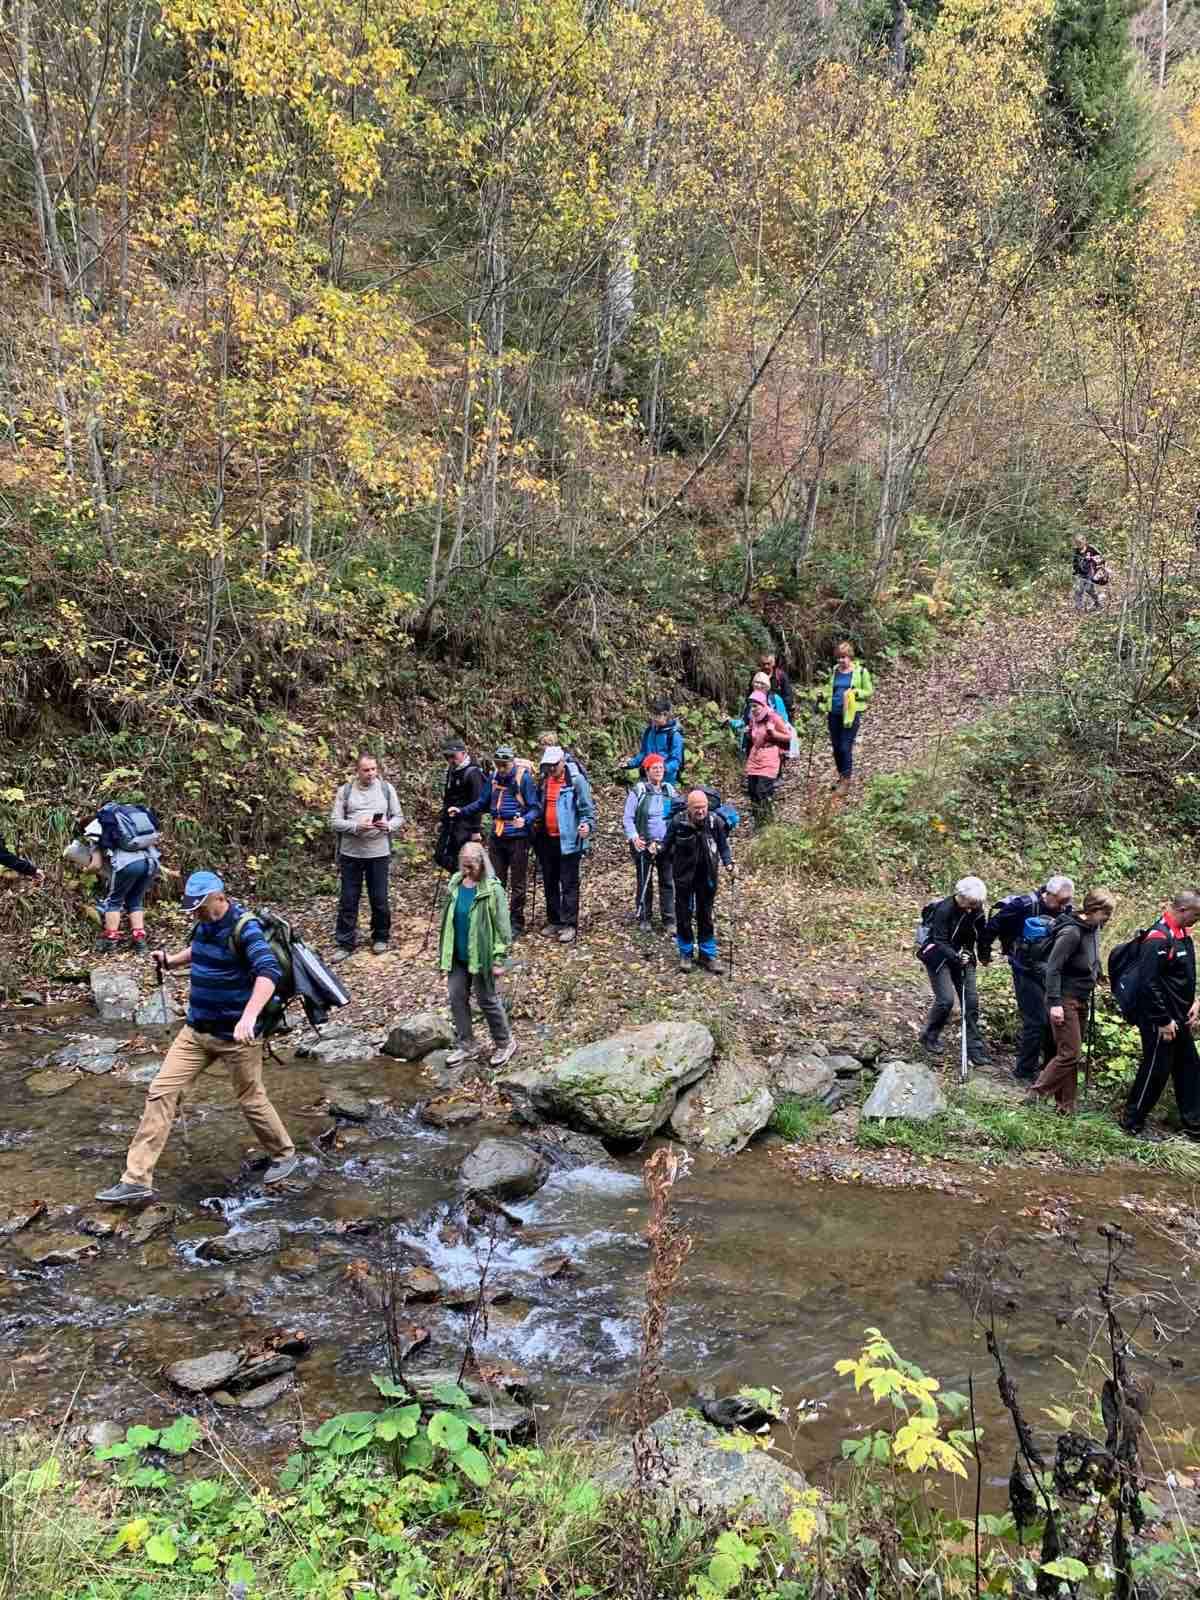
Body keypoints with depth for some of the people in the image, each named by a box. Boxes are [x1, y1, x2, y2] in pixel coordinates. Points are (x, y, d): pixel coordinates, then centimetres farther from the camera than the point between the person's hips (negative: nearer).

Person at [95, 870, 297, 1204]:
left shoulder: (244, 928, -21)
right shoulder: (204, 925, 3)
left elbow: (269, 971, -36)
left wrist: (249, 1016, -50)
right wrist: (171, 960, 8)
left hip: (235, 1035, -7)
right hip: (196, 1031, 7)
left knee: (251, 1100, 8)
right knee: (161, 1092, 0)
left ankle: (284, 1155, 34)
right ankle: (137, 1180, 5)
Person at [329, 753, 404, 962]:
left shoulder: (386, 788, 4)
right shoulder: (345, 791, 1)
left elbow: (399, 817, 8)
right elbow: (335, 822, -1)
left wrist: (389, 825, -14)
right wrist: (356, 826, -18)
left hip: (379, 853, 0)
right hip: (350, 853, 0)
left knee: (379, 899, 8)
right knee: (348, 900, 4)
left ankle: (380, 937, 26)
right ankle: (344, 943, 13)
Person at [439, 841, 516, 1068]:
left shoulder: (492, 889, -16)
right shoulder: (454, 884, 0)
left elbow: (502, 926, -14)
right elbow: (447, 919, 11)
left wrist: (498, 958, -14)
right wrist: (445, 953, 13)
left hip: (481, 956, -5)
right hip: (457, 956, 6)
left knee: (487, 1000, 6)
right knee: (457, 998, 9)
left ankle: (505, 1043, 25)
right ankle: (464, 1045, 25)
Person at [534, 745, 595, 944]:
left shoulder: (576, 780, -10)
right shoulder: (543, 780, 10)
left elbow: (587, 807, -11)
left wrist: (587, 823, -26)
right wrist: (536, 823, 12)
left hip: (568, 840, -7)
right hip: (546, 839, 7)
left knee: (569, 884, -3)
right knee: (549, 882, 14)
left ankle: (570, 924, 1)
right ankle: (554, 921, 24)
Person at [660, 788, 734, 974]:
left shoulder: (716, 822, -13)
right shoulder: (677, 822, -15)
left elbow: (723, 847, -2)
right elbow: (666, 847, 1)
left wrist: (729, 863, -15)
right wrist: (675, 863, 0)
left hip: (707, 877, 1)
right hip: (684, 877, -1)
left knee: (705, 917, 10)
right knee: (684, 916, 7)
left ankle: (708, 955, 22)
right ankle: (686, 953, 24)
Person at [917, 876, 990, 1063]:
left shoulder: (976, 910, -8)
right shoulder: (944, 909, -24)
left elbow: (980, 934, 8)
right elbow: (940, 942, -24)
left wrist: (985, 955, 5)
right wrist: (956, 957, -37)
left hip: (962, 956, 5)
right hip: (939, 956, -5)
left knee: (971, 1000, -1)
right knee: (946, 999, -13)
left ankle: (974, 1048, 8)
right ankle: (929, 1037, 11)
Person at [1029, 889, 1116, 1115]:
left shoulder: (1094, 929, 5)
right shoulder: (1071, 932, -20)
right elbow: (1053, 967, -21)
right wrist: (1054, 1002, -23)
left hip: (1082, 1001, 8)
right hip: (1065, 1000, -8)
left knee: (1072, 1054, 11)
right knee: (1069, 1053, -9)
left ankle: (1066, 1105, 18)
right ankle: (1036, 1092, 4)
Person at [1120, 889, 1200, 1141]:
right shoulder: (1158, 938, -23)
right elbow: (1149, 984, -25)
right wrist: (1163, 1021, -20)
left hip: (1180, 1019, 10)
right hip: (1160, 1022, -10)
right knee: (1156, 1071, 1)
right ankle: (1132, 1122, 15)